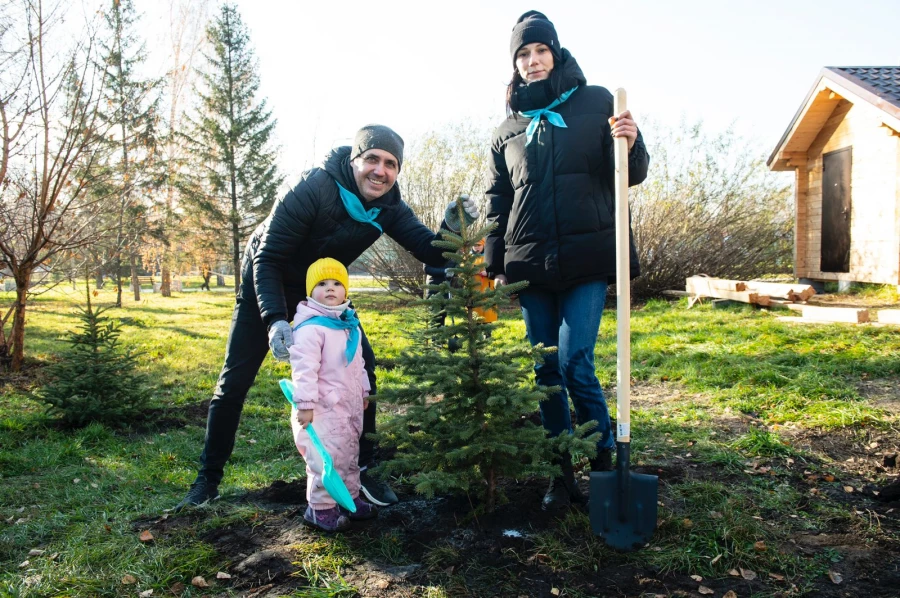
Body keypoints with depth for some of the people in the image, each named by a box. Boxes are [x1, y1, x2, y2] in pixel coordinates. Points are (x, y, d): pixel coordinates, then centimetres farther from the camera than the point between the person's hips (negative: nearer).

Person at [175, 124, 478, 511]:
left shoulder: (388, 207, -16)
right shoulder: (314, 189, -32)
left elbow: (430, 253, -19)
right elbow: (267, 258, -30)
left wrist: (452, 228, -41)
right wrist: (275, 319, -43)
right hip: (266, 286, -4)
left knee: (361, 365, -8)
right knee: (235, 381, -2)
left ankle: (360, 468, 7)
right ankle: (208, 478, 17)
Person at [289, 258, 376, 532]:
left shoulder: (351, 325, 9)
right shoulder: (310, 328, -19)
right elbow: (304, 368, -23)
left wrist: (363, 391, 22)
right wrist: (305, 403, -25)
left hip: (350, 405, 9)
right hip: (323, 407, -9)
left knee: (349, 455, 20)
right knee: (326, 459, -5)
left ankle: (350, 498, 35)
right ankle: (319, 508, 12)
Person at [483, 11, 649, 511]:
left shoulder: (595, 103, 4)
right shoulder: (507, 128, 13)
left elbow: (630, 175, 3)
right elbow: (497, 201, 15)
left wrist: (632, 145, -19)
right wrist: (494, 264, 10)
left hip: (587, 259, -3)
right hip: (530, 264, 4)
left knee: (575, 364, -11)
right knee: (545, 371, 7)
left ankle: (604, 464, 10)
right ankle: (562, 473, 21)